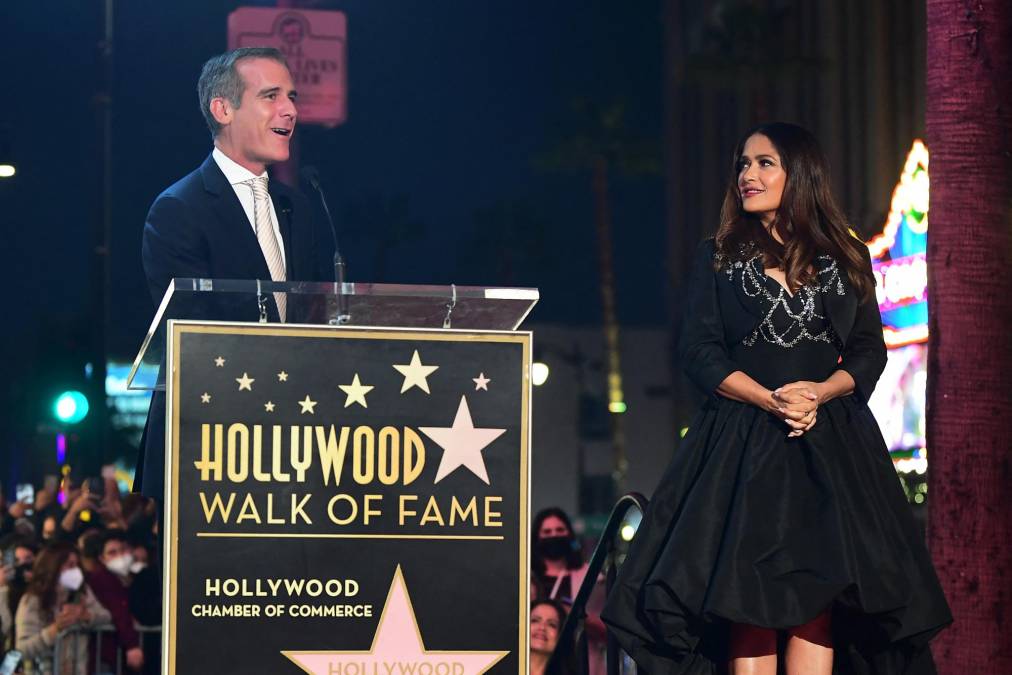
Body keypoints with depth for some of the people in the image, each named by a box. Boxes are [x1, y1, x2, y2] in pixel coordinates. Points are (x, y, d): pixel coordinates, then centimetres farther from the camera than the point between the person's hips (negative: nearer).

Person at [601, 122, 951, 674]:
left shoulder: (846, 259, 13)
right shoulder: (718, 257, 10)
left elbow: (869, 352, 9)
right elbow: (700, 353, 1)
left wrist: (819, 393, -11)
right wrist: (769, 399, -13)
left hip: (830, 440, 1)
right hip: (743, 439, -1)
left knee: (818, 587, -9)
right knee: (746, 587, -10)